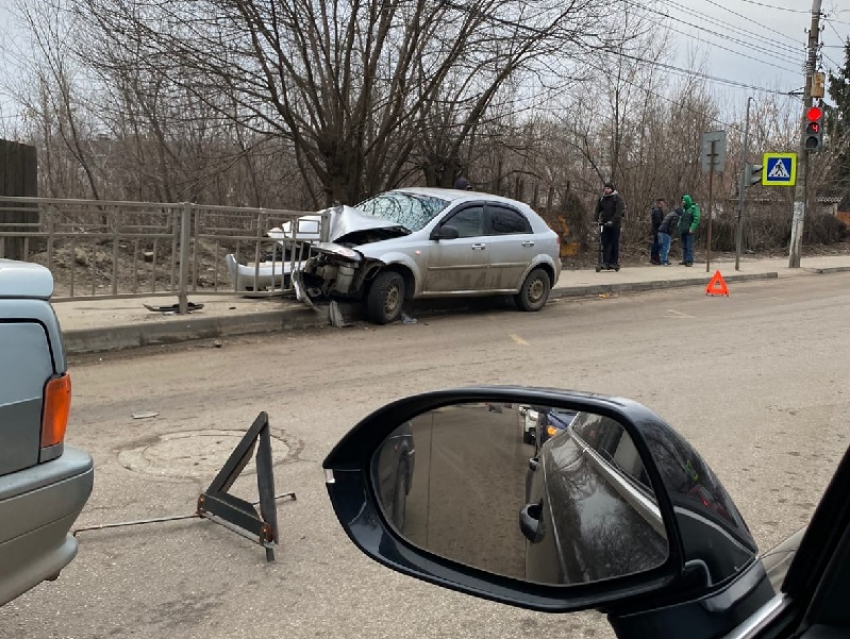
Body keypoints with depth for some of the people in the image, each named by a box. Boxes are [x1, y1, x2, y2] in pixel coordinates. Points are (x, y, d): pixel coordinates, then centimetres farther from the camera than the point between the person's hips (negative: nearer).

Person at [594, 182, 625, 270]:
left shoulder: (617, 199, -6)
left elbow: (619, 211, -16)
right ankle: (605, 262, 0)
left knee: (614, 243, -1)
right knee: (605, 243, -1)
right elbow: (598, 210, 7)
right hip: (605, 224, 4)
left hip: (615, 224, -4)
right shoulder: (602, 199, 9)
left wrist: (612, 221, -28)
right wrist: (596, 219, -11)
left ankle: (614, 262, 3)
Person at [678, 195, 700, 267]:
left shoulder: (693, 208, -7)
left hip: (690, 231, -8)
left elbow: (696, 219, -14)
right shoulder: (683, 209, 15)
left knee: (689, 247, -8)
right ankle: (685, 260, 18)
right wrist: (679, 226, 12)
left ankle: (690, 261, -7)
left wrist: (692, 228, -21)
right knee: (684, 246, 12)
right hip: (683, 231, 8)